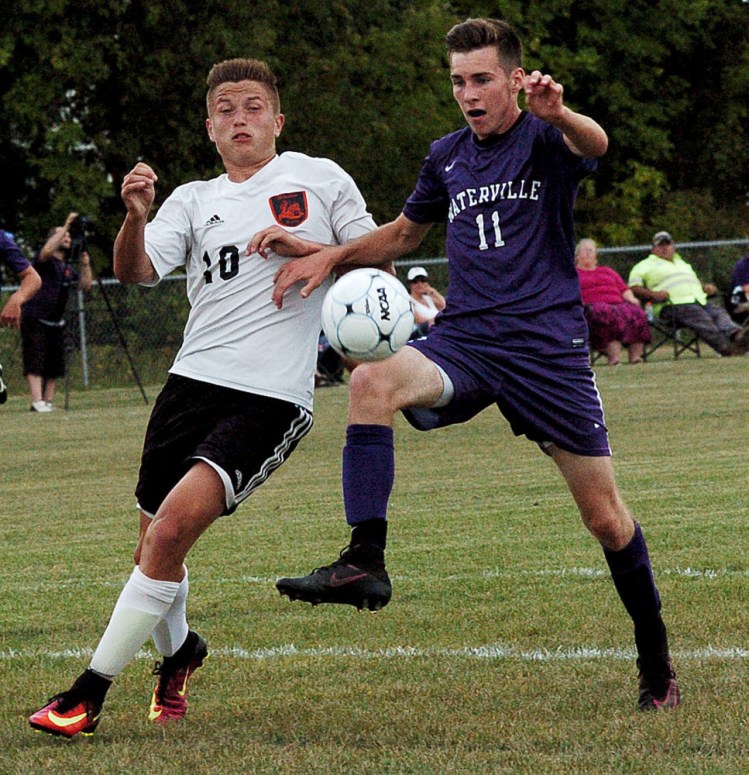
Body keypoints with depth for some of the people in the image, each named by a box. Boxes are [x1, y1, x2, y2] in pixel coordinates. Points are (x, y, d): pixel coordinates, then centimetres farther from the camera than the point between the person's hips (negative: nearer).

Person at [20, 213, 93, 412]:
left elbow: (85, 285, 7)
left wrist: (86, 265, -8)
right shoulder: (45, 261, -3)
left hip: (56, 322, 7)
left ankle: (48, 402, 4)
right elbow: (46, 251, -27)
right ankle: (37, 402, -21)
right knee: (35, 365, -13)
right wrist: (65, 226, -24)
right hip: (35, 321, -7)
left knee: (54, 366, 3)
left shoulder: (68, 266, 16)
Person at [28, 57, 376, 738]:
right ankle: (177, 653, 40)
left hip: (273, 395, -4)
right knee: (156, 544, 8)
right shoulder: (194, 200, 14)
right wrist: (134, 217, -23)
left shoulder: (319, 178, 8)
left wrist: (311, 251, -6)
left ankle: (91, 691, -15)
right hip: (194, 380, 4)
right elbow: (136, 271, -2)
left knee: (174, 524, -20)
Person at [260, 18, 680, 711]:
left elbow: (594, 144, -28)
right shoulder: (447, 157, 13)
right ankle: (364, 563, -34)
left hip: (548, 343, -3)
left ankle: (656, 664, 21)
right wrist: (331, 256, 11)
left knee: (606, 517, 0)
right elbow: (403, 234, 29)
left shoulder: (545, 138, -3)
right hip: (464, 340, 4)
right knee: (372, 381, -29)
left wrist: (559, 113, -53)